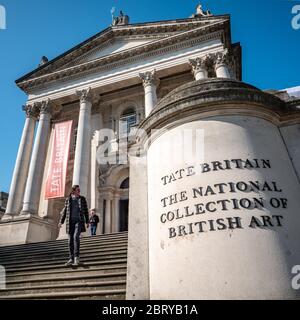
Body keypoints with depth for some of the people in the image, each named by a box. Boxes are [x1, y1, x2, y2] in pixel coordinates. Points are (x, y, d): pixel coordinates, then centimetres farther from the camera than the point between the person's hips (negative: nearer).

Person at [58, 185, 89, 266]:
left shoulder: (82, 199, 6)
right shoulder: (68, 199, 9)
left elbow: (86, 211, 7)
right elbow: (64, 211, 12)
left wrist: (87, 222, 3)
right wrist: (61, 222, 5)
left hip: (79, 221, -2)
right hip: (70, 222, 2)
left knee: (76, 237, -22)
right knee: (70, 240, 4)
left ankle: (76, 257, -14)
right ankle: (71, 259, 14)